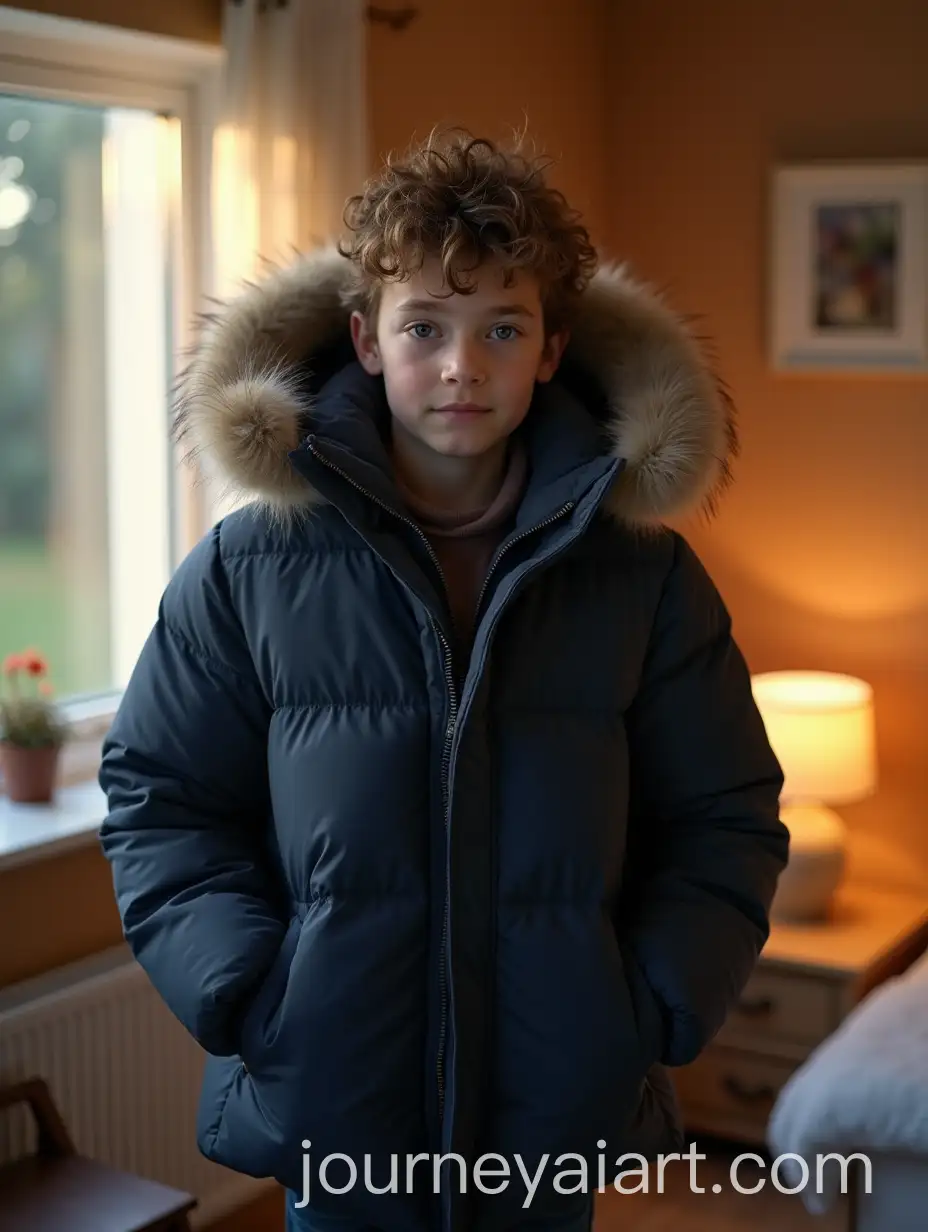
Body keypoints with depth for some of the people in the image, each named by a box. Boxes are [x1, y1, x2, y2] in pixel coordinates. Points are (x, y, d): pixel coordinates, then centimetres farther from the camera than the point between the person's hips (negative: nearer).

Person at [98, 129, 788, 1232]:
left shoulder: (643, 571, -1)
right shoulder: (251, 566, -4)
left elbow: (726, 819, 5)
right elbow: (158, 800, 1)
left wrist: (653, 1009, -7)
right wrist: (248, 996, -10)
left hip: (561, 1116, 1)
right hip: (330, 1111, -1)